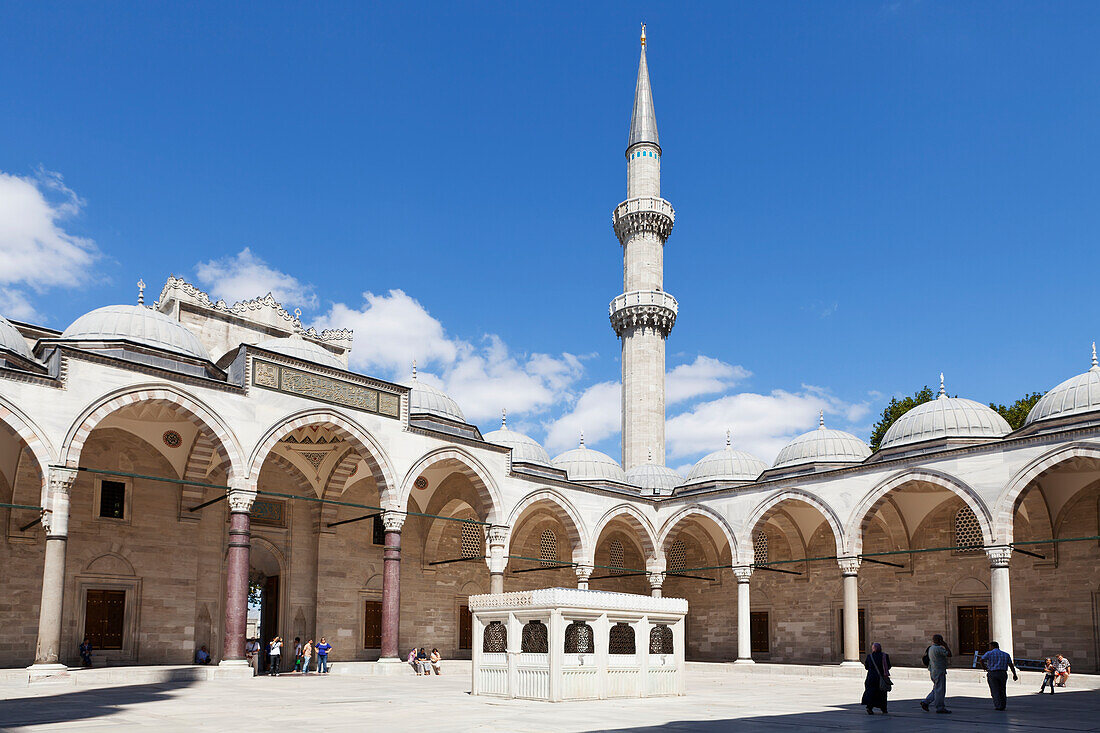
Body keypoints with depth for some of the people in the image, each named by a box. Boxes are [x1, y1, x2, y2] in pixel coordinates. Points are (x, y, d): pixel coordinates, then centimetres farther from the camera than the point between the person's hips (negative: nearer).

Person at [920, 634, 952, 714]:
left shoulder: (930, 648, 15)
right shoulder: (938, 648, -16)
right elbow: (949, 655, -18)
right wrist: (946, 646, -7)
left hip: (933, 671, 10)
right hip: (939, 672, -10)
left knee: (936, 689, 15)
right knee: (940, 690, -4)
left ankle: (925, 702, 11)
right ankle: (940, 707, 0)